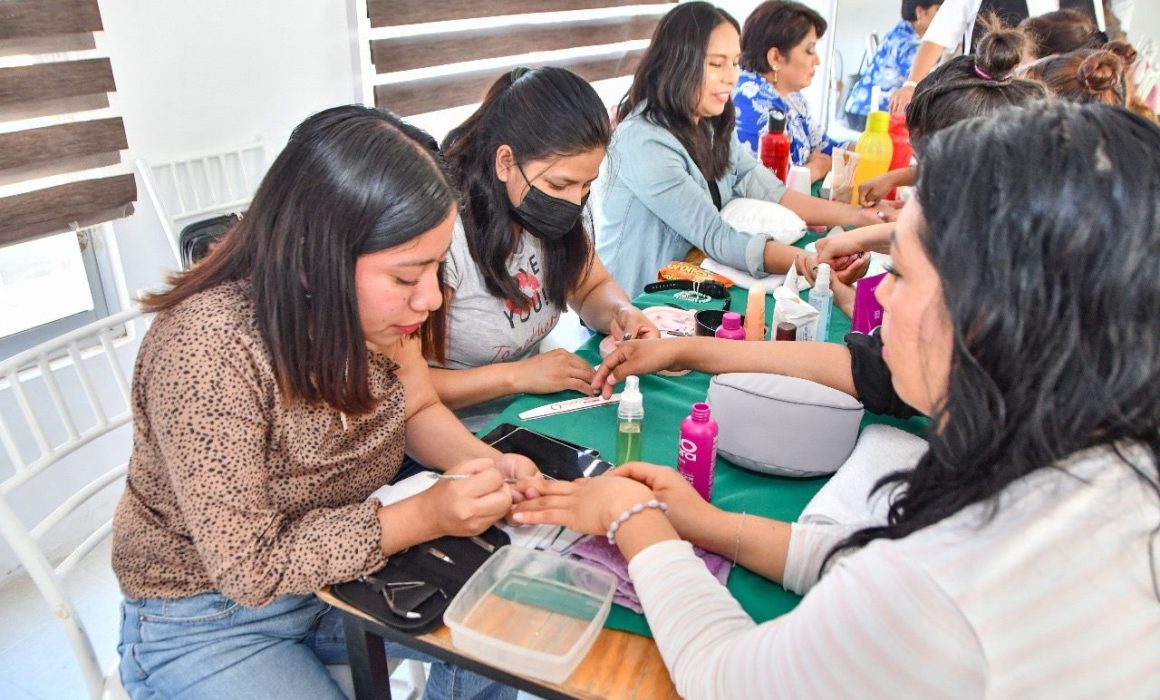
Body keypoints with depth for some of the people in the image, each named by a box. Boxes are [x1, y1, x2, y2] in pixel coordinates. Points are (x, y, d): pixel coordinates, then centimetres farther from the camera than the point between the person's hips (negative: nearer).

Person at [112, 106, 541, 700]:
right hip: (208, 619, -5)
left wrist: (486, 463, -19)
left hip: (343, 565, 6)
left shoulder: (373, 305, -15)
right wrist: (424, 517, -32)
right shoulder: (206, 347, -33)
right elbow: (249, 568, -27)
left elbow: (417, 411, 0)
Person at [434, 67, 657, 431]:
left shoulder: (554, 208, -2)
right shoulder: (443, 235, -24)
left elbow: (593, 288, 13)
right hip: (464, 428, -6)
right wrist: (517, 375, -23)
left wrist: (618, 313, -8)